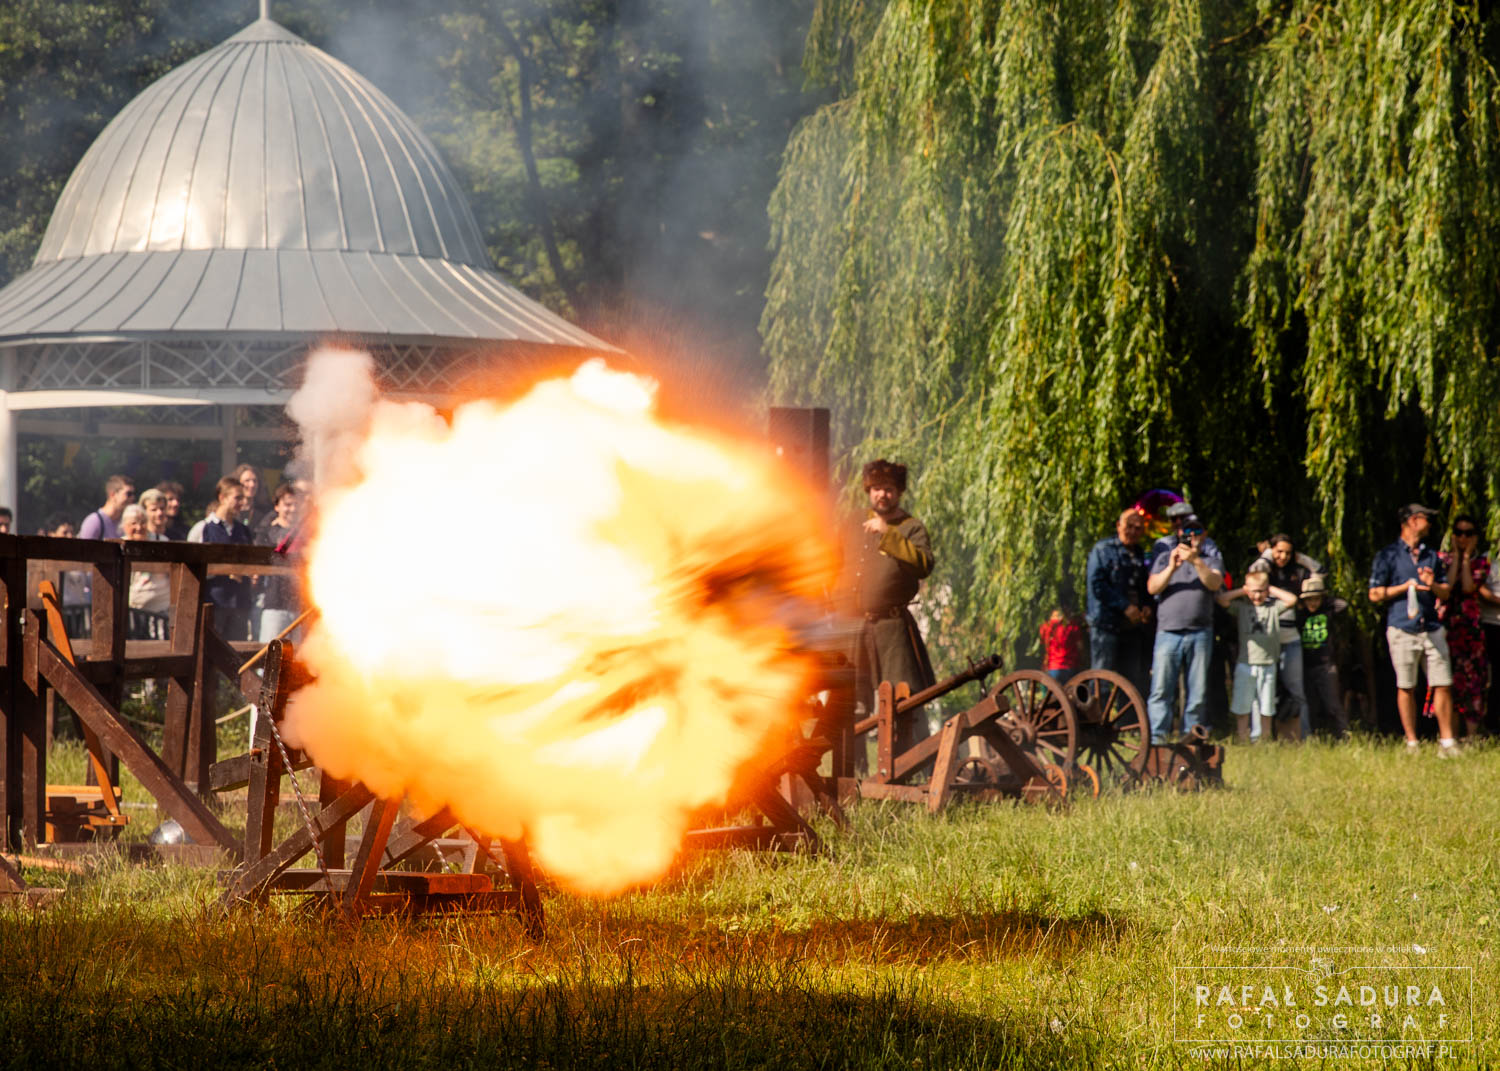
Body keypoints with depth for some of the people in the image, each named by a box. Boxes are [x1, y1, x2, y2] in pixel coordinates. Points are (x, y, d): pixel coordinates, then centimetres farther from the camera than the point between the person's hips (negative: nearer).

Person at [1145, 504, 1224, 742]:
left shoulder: (1210, 552, 9)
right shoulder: (1164, 550, 7)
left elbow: (1215, 583, -8)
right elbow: (1152, 587, 0)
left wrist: (1196, 561, -22)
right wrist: (1171, 567, -15)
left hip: (1200, 632, 2)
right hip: (1168, 630, -2)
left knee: (1198, 692, 4)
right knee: (1161, 690, -9)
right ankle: (1157, 738, -9)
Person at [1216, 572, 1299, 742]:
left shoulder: (1273, 608, 7)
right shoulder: (1241, 607, 5)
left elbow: (1292, 600, -5)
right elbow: (1220, 599, -4)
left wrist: (1272, 590, 4)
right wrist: (1242, 591, 4)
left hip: (1267, 666, 1)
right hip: (1245, 664, -1)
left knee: (1266, 709, 7)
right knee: (1241, 709, 0)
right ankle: (1242, 741, 5)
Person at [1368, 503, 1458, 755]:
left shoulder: (1431, 556, 18)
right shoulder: (1388, 555, 4)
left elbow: (1445, 592, 19)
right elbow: (1375, 594, 0)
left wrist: (1432, 585, -3)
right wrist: (1407, 586, -7)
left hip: (1432, 628, 4)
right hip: (1403, 629, -4)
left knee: (1442, 685, -2)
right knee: (1406, 688, -1)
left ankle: (1447, 741, 3)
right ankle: (1411, 743, 6)